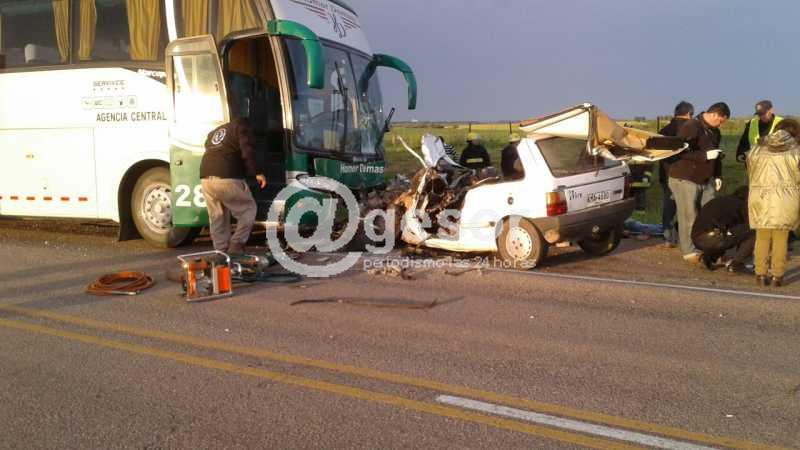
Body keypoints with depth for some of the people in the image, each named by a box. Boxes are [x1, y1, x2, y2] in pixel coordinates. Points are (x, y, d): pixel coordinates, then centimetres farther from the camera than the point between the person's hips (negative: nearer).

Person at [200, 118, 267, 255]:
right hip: (227, 178, -6)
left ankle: (221, 253, 15)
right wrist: (256, 173, -3)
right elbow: (247, 152, -4)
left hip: (206, 178, 7)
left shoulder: (214, 132, 32)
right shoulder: (241, 126, 11)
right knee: (248, 209, 9)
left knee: (217, 218, 15)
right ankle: (236, 247, 1)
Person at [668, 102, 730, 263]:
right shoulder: (690, 127, -15)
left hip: (706, 180, 8)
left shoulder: (714, 131, 13)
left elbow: (716, 156, 22)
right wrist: (705, 155, -23)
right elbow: (681, 153, -23)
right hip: (685, 179, -8)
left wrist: (718, 176, 14)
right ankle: (689, 251, 5)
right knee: (689, 216, -4)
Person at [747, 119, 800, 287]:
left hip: (761, 199, 1)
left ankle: (760, 275, 16)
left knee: (762, 238, 13)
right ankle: (777, 276, 14)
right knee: (781, 239, 10)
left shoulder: (757, 150, 7)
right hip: (786, 200, -1)